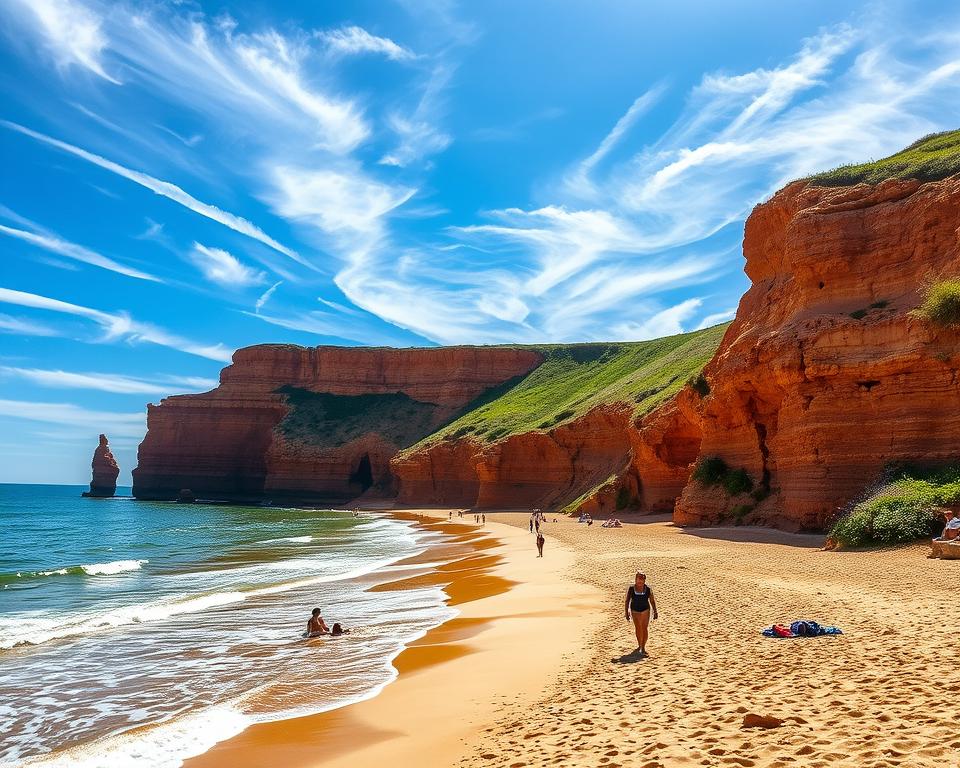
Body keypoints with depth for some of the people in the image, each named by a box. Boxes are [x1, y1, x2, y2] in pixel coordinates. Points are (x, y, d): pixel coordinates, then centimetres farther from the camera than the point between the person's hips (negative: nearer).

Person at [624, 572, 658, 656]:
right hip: (635, 611, 1)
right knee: (638, 629, 14)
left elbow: (652, 601, -1)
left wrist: (655, 612, 3)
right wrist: (626, 612, -7)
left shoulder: (648, 589, -11)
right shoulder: (631, 588, -11)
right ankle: (639, 645, 32)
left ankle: (643, 648, 0)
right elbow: (627, 601, -5)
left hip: (645, 611, -1)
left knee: (644, 629, -5)